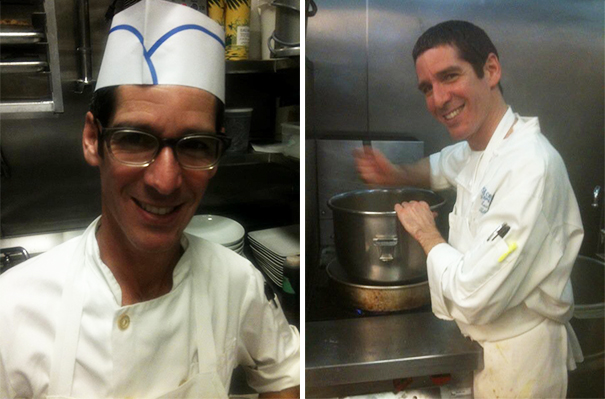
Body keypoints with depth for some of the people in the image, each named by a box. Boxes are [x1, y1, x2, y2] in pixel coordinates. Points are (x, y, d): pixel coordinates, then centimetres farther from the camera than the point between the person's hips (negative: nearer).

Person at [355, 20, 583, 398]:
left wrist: (427, 234, -16)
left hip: (520, 362, -8)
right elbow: (444, 165, 23)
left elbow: (473, 298, -34)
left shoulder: (530, 166, -31)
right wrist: (398, 175, 2)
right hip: (485, 343, 8)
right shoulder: (478, 146, -2)